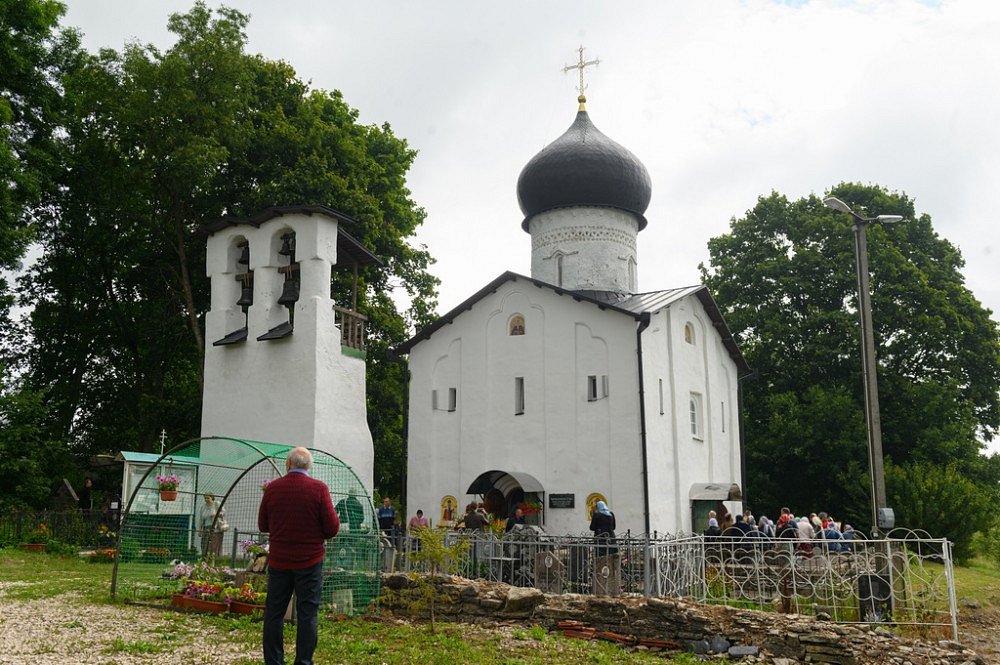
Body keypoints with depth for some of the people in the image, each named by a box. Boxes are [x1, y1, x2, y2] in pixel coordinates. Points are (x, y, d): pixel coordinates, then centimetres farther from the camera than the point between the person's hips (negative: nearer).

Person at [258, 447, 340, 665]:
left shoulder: (273, 488, -2)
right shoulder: (319, 488, -10)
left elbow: (262, 525, 9)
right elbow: (332, 528, -10)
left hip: (279, 560, 2)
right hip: (310, 561, -2)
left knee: (274, 614, 11)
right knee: (308, 614, 5)